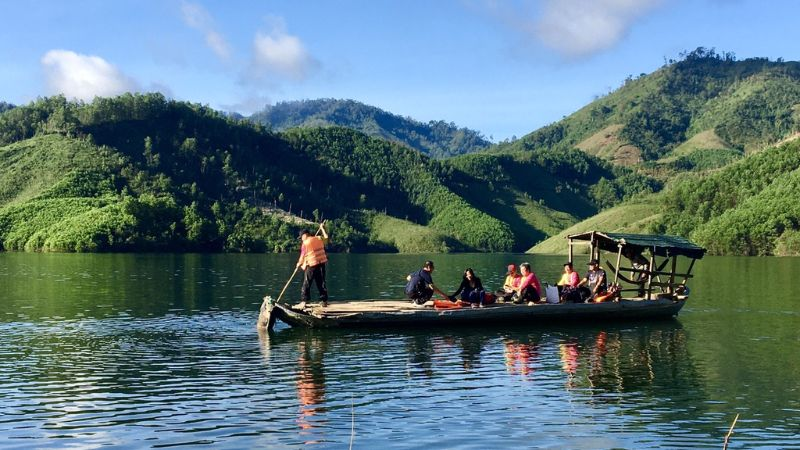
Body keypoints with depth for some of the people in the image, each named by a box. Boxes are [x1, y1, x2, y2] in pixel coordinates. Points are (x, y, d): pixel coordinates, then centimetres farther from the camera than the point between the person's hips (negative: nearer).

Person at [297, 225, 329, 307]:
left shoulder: (305, 243, -8)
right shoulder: (319, 239, 6)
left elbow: (303, 256, -5)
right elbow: (326, 238, 27)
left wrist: (299, 264, 12)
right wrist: (322, 229, 39)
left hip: (311, 265, -5)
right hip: (322, 263, 5)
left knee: (306, 284, 4)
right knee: (321, 283, 11)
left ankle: (303, 301, 1)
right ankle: (324, 300, 11)